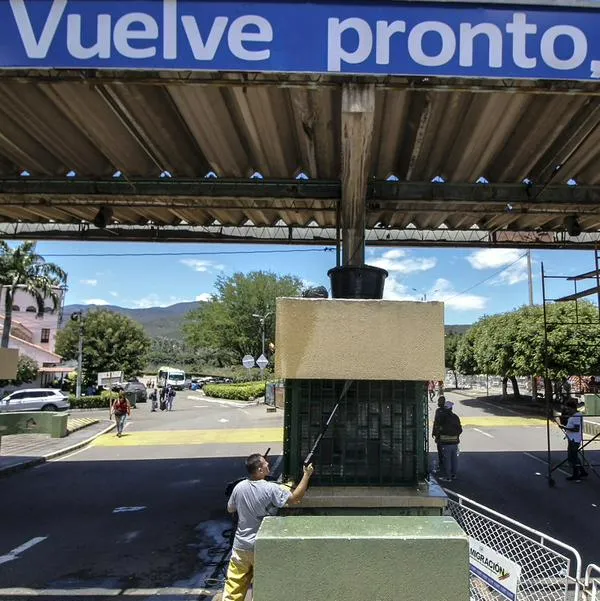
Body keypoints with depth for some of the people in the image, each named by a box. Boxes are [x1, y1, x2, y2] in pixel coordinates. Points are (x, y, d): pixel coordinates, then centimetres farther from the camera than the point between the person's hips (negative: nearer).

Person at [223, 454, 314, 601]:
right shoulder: (270, 489, -20)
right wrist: (307, 475, -5)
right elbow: (295, 499, -13)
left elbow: (230, 509, 9)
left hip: (240, 545, 4)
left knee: (234, 586, 11)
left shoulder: (239, 487, -7)